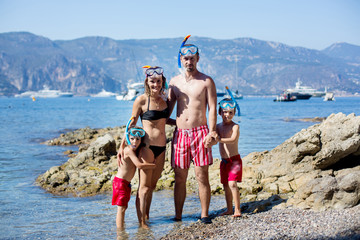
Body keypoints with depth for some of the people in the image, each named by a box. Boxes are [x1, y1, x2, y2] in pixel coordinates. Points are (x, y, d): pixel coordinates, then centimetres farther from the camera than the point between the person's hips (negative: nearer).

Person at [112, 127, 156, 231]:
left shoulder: (137, 150, 8)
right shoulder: (129, 150, -20)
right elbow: (139, 165, -27)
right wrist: (155, 165, -19)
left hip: (126, 183, 10)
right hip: (120, 182, -10)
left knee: (124, 207, 15)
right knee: (121, 208, -9)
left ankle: (121, 229, 22)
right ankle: (120, 230, -8)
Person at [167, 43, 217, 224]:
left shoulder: (206, 81, 1)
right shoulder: (175, 81, 12)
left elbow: (212, 109, -3)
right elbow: (168, 107, 16)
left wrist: (212, 132, -14)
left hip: (200, 132, -3)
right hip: (180, 133, 3)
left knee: (202, 177, -3)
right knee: (179, 178, 4)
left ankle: (204, 215, 7)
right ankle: (178, 216, 11)